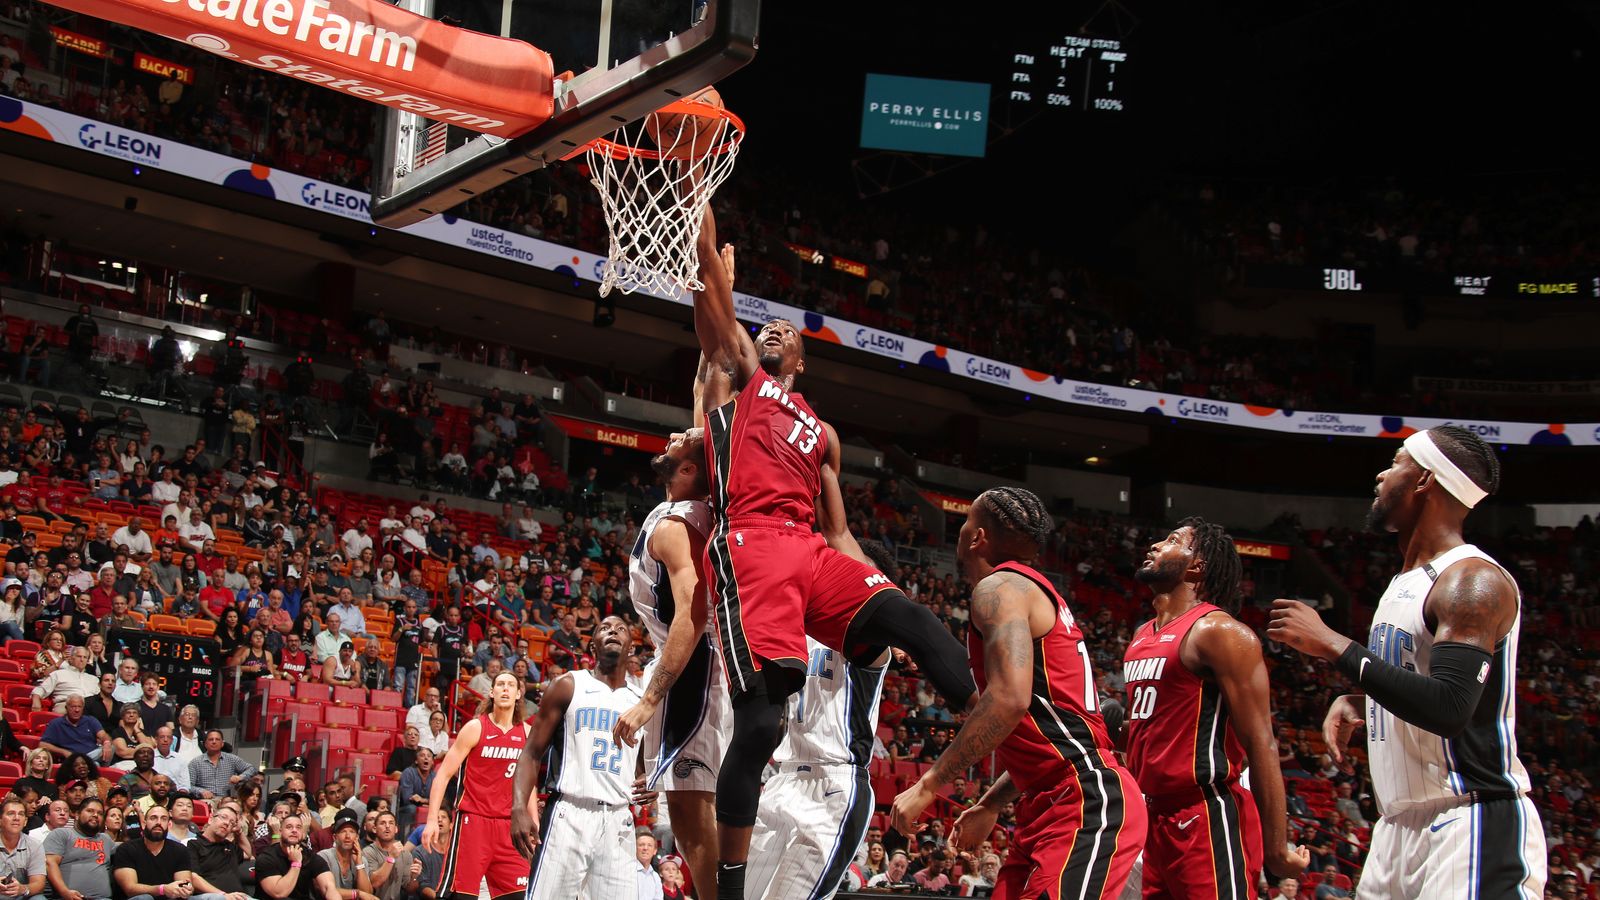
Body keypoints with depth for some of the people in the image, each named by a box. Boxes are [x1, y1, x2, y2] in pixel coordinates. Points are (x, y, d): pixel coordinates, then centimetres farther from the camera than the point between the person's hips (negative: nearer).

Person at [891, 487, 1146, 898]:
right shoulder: (1036, 594, 23)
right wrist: (990, 804, 29)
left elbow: (1009, 699, -23)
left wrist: (928, 786, -19)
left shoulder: (998, 587, -7)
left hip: (1086, 802, -10)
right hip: (1050, 802, 10)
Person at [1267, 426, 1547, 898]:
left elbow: (1448, 709, -26)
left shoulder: (1474, 582, -14)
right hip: (1401, 823, 9)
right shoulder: (1406, 583, 16)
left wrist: (1331, 644, -22)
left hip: (1471, 828, -9)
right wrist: (1354, 703, 10)